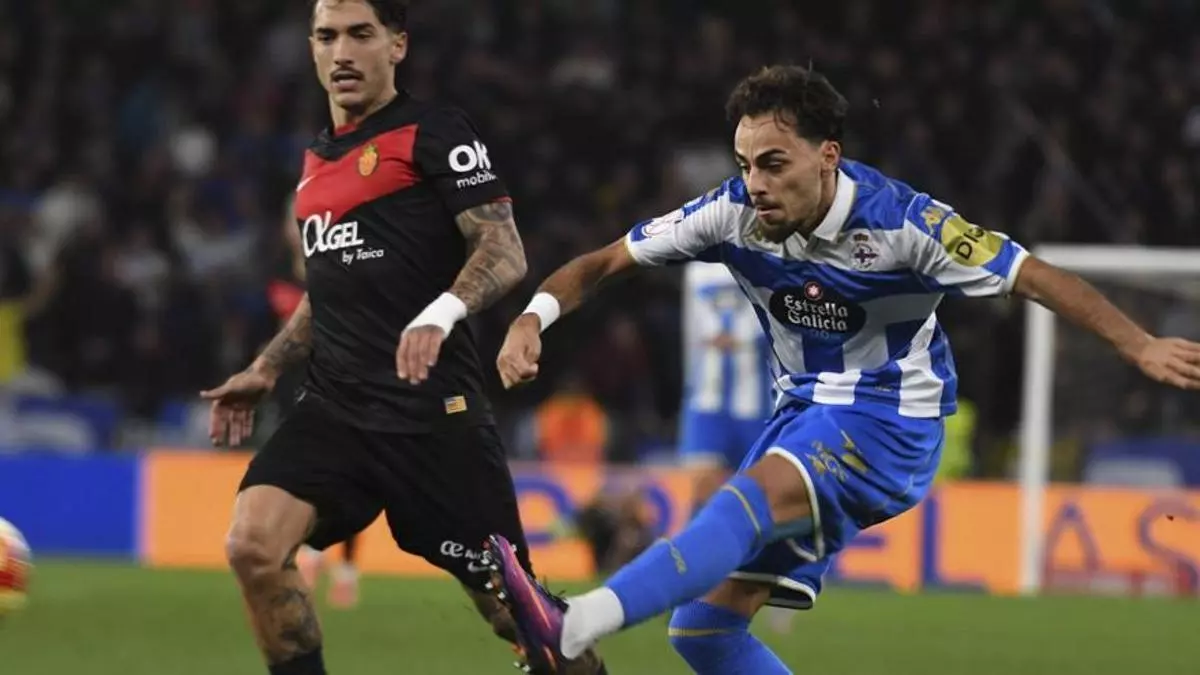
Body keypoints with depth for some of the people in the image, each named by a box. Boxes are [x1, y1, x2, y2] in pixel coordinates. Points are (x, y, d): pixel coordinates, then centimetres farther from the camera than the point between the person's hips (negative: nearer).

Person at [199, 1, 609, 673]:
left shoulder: (433, 131, -5)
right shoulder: (318, 157, 18)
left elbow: (504, 252, -13)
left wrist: (443, 313, -30)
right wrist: (267, 368, 22)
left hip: (433, 410, -6)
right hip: (333, 408, 6)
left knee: (509, 603, -2)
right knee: (253, 544, -18)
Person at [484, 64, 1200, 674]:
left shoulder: (901, 221, -20)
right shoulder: (734, 212, -9)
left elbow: (1040, 280, -15)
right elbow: (603, 263, -2)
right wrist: (535, 316, -22)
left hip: (891, 424, -7)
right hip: (805, 417, 7)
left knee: (754, 494, -36)